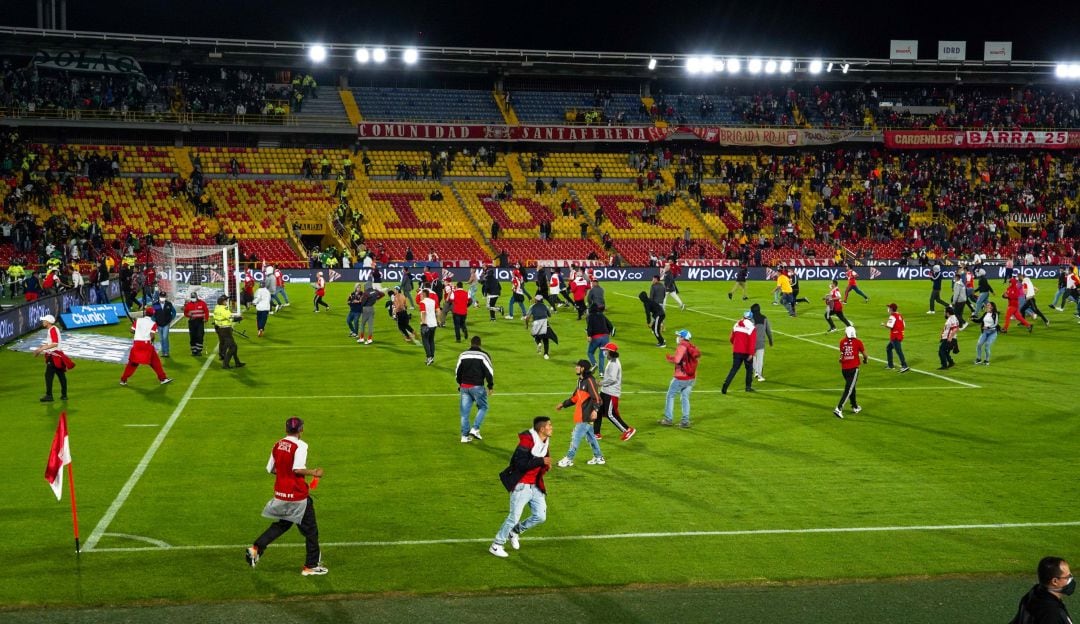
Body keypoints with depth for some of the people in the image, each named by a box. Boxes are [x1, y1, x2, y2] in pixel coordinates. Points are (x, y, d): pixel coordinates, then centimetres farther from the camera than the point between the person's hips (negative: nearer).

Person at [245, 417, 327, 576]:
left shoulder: (277, 445, 5)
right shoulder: (300, 445, -15)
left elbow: (271, 469, 9)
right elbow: (298, 469, -25)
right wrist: (313, 473, -11)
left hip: (280, 493, 7)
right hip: (297, 495, -7)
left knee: (281, 524, 24)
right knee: (310, 529, 8)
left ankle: (256, 548, 9)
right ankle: (311, 566, 14)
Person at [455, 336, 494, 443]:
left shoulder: (463, 355, 9)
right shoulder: (483, 355, -5)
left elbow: (457, 371, 16)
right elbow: (489, 371, -7)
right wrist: (490, 386, 4)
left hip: (464, 386, 4)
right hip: (477, 386, -4)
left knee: (465, 412, 7)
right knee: (483, 407, 13)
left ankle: (465, 436, 8)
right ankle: (475, 429, -3)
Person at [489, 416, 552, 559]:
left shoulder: (545, 442, 8)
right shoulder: (527, 440, -20)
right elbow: (520, 463, -27)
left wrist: (546, 466, -3)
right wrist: (541, 461, -27)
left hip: (535, 486, 8)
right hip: (521, 486, -8)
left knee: (540, 516, 6)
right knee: (514, 517, -5)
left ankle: (515, 532, 29)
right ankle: (496, 546, 12)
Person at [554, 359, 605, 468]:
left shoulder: (590, 381, -17)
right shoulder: (581, 381, 13)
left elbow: (596, 397, -24)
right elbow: (575, 397, 23)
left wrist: (595, 410, -37)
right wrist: (563, 404, 24)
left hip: (586, 416, -10)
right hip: (581, 415, 10)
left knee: (576, 436, -4)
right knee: (590, 436, 16)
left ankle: (569, 459, 4)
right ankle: (598, 458, 26)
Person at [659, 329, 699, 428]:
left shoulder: (682, 346, -15)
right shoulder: (693, 347, 8)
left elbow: (676, 360, -25)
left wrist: (669, 358, -3)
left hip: (680, 378, -7)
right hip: (691, 378, 7)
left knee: (670, 396, 8)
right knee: (685, 398, 15)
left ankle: (668, 419, 11)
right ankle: (685, 421, 12)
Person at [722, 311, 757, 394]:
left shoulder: (736, 325, 4)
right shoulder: (752, 328, -12)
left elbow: (732, 339, 14)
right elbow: (752, 342, -19)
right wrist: (751, 353, -19)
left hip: (736, 351, 4)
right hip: (746, 352, -4)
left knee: (734, 369, 6)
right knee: (749, 369, 16)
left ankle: (725, 385, -9)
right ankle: (748, 386, 21)